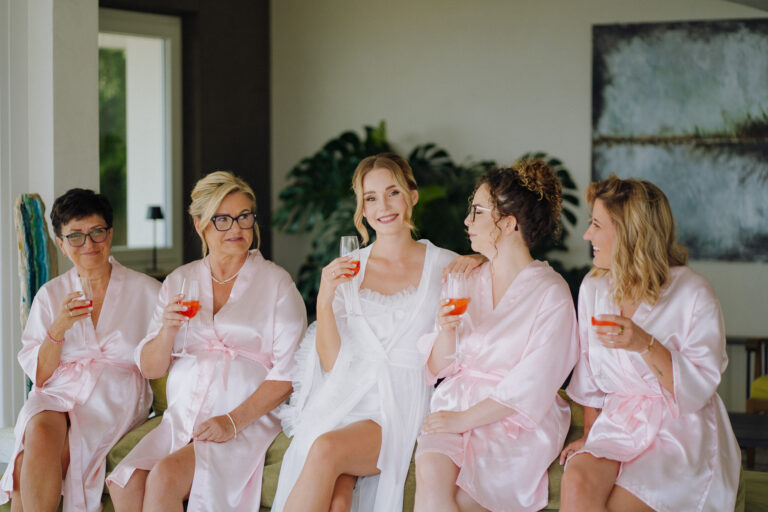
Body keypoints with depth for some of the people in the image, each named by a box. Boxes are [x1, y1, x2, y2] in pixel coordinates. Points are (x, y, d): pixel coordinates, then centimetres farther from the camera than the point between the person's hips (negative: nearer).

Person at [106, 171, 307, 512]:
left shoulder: (275, 282, 4)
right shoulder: (179, 281, 16)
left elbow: (288, 372, -3)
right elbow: (150, 368, 13)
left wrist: (234, 420, -15)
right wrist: (168, 331, -8)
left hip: (249, 423, -4)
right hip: (181, 420, 4)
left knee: (165, 475, -29)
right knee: (125, 484, -25)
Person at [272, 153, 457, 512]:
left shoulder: (444, 266, 8)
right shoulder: (345, 269, 13)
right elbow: (331, 362, 7)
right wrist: (324, 301, -9)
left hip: (403, 404, -2)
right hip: (345, 398, 2)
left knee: (327, 449, -32)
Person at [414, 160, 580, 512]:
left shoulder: (551, 292, -4)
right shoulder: (466, 281, 13)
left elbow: (529, 387, -11)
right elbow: (438, 368, 12)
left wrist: (463, 420, -16)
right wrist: (447, 330, -8)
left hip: (518, 422, -4)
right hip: (457, 405, 4)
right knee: (430, 473, -29)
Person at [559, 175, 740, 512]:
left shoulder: (692, 294, -8)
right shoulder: (593, 288, 9)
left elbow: (699, 389, -12)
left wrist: (645, 345, -23)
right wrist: (589, 434, 14)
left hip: (682, 435, -4)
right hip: (616, 424, 4)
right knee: (576, 484, -29)